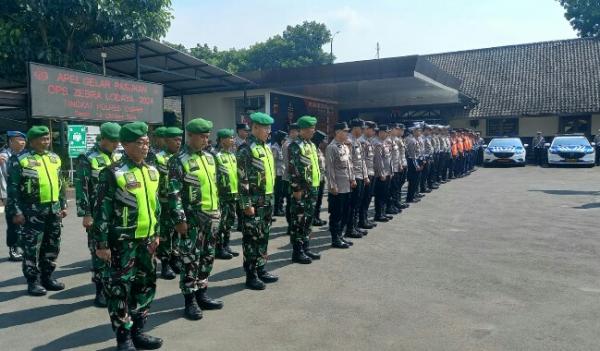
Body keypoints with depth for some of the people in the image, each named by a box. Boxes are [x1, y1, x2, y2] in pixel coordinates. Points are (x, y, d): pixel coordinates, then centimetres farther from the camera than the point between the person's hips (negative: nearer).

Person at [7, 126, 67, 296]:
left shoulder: (54, 158, 12)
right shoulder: (20, 159, -7)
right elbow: (12, 187, -8)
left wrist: (63, 205, 15)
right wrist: (16, 211, -13)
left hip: (54, 209, 6)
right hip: (33, 210, -6)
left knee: (52, 246, 12)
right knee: (32, 248, 1)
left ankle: (47, 277, 25)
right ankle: (33, 281, 12)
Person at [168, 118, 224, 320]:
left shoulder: (209, 157, 11)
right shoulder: (179, 161, -11)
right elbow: (174, 194, -15)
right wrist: (179, 219, -18)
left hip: (211, 216, 7)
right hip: (192, 218, -7)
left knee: (207, 258, 14)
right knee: (190, 260, 1)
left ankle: (202, 295, 27)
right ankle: (190, 301, 13)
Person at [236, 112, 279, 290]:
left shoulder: (265, 147, 13)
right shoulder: (246, 149, -14)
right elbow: (242, 180, -17)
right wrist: (246, 204, -19)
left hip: (267, 200, 8)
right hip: (254, 202, -8)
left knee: (263, 237, 16)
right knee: (252, 239, 1)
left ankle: (261, 269, 28)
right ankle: (251, 276, 10)